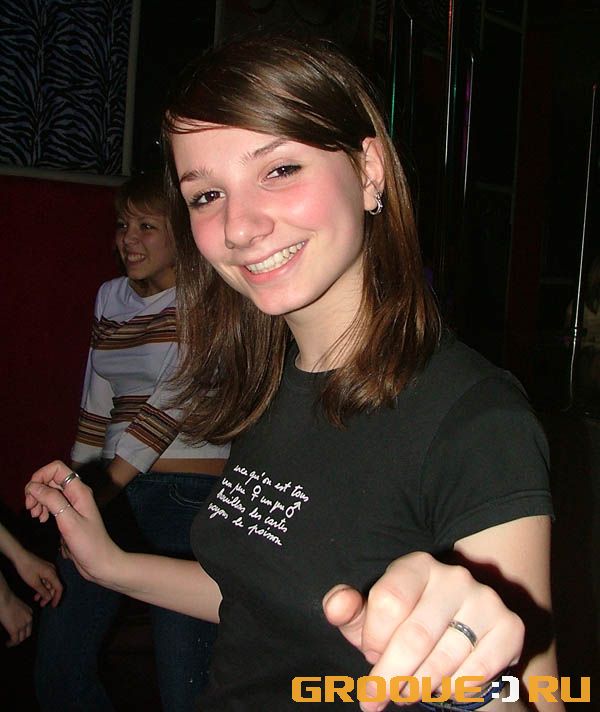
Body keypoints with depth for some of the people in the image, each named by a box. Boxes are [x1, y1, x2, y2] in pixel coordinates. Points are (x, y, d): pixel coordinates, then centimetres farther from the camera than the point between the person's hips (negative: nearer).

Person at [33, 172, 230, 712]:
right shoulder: (110, 297, 16)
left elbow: (171, 403, -14)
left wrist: (105, 488, -17)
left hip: (186, 490, -6)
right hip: (112, 491, 7)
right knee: (57, 668, 8)